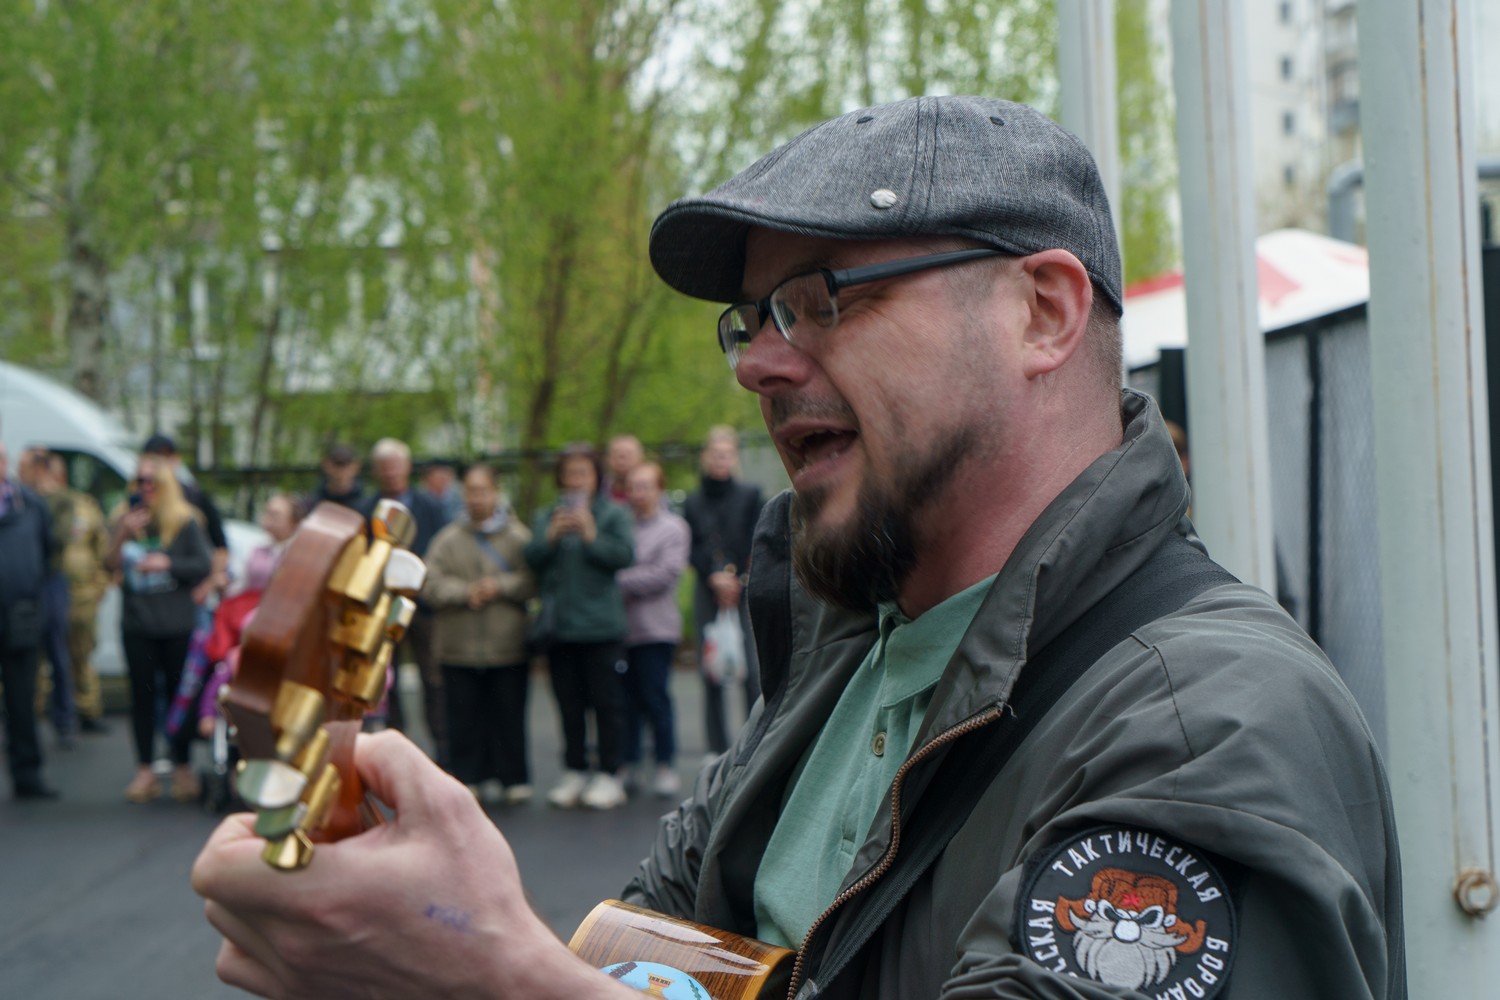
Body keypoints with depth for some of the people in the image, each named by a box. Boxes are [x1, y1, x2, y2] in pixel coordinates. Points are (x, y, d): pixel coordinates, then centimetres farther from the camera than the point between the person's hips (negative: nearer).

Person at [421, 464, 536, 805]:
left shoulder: (518, 537, 3)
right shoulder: (448, 539, 6)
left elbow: (533, 581, -3)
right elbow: (430, 584, -1)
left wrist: (501, 587, -15)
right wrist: (465, 592, -14)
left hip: (509, 647, -1)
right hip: (459, 648, 1)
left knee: (509, 717, 3)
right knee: (465, 719, 3)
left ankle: (513, 780, 12)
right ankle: (470, 779, 11)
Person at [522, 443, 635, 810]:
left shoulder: (613, 514, 2)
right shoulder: (546, 515, 12)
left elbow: (624, 555, -10)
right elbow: (531, 558, 2)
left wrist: (591, 535, -16)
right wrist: (551, 536, -13)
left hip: (601, 626, -3)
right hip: (559, 625, 4)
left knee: (605, 702, -1)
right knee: (569, 704, 8)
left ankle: (608, 776, 5)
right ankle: (574, 773, 17)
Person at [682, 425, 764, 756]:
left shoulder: (750, 494, 5)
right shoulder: (693, 502, 11)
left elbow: (755, 546, 0)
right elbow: (693, 550, 4)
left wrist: (734, 578, -11)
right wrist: (714, 576, -12)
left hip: (746, 593, -2)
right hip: (707, 595, 2)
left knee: (752, 672, -10)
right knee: (711, 676, 1)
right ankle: (718, 750, 8)